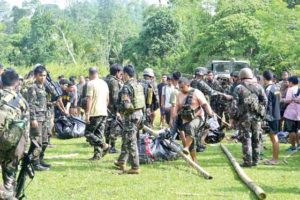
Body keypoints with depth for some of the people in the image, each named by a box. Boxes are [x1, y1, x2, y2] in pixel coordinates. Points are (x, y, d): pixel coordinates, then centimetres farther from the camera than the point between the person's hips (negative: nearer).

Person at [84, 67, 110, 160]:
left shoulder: (91, 84, -10)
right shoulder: (104, 83, 13)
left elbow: (89, 100, -16)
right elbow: (107, 99, 18)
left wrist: (87, 114, -15)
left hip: (94, 113, -7)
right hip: (104, 113, 7)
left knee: (88, 133, 0)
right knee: (99, 134, 10)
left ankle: (104, 146, -13)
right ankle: (98, 154, 6)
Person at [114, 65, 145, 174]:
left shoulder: (126, 87, -16)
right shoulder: (139, 85, 10)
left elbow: (126, 105, -23)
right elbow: (143, 102, 14)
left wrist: (121, 111, -4)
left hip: (131, 116, -9)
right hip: (140, 113, 9)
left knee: (131, 142, -3)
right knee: (126, 138, 21)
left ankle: (135, 167, -1)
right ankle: (121, 161, 33)